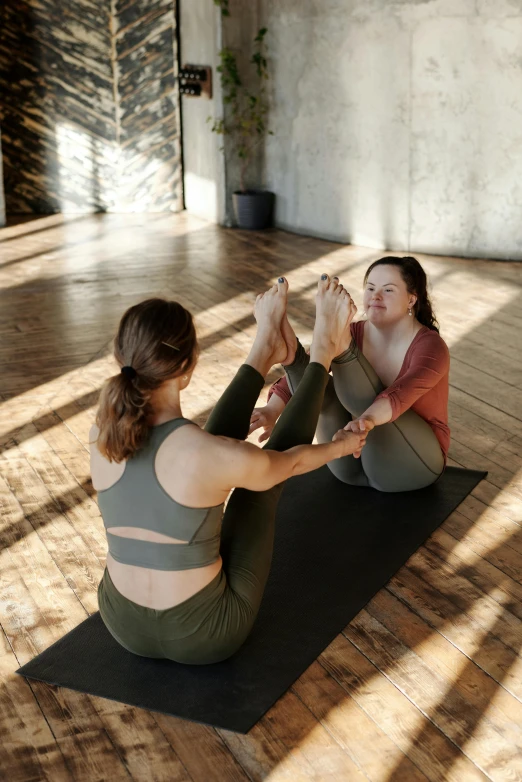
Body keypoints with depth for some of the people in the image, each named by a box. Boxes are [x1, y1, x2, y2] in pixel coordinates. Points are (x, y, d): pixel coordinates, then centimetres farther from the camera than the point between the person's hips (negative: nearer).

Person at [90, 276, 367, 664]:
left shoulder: (101, 437, -12)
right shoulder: (215, 456, -27)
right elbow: (290, 462, -4)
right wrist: (340, 445, 19)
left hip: (123, 623, 4)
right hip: (201, 634, -4)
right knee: (267, 471, 11)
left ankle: (266, 351, 37)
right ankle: (323, 351, 33)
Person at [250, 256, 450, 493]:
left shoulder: (431, 347, -16)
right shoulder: (354, 334, -2)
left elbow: (399, 395, -38)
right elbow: (304, 377, -15)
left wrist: (368, 419, -59)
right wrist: (272, 410, -35)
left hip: (407, 466, -4)